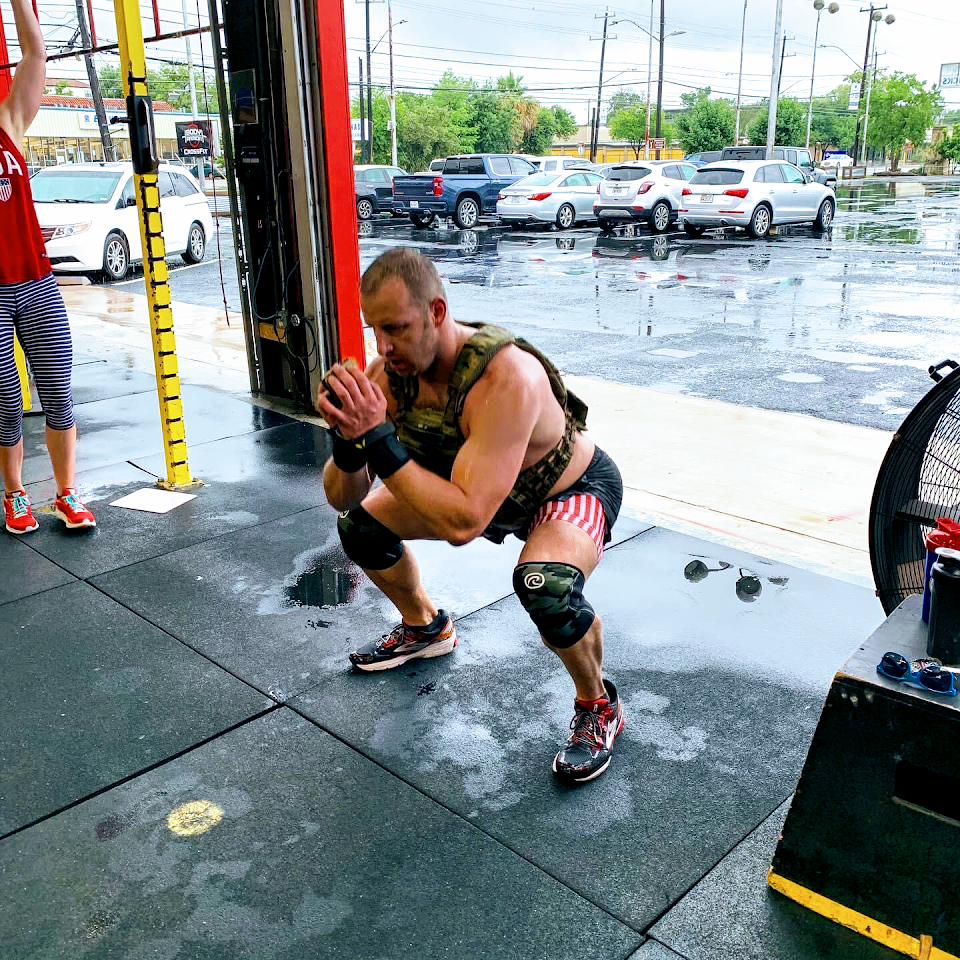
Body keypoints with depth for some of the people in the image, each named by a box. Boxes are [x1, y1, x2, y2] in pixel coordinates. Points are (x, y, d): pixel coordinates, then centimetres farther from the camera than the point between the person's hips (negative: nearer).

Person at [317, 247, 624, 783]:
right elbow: (342, 498, -15)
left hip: (575, 491, -7)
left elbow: (464, 522, -46)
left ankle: (599, 707, -5)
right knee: (361, 526, 6)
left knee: (545, 583, -38)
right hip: (490, 488, 7)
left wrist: (378, 439, -45)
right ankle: (426, 629, 34)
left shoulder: (506, 378, -41)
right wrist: (349, 440, -36)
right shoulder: (390, 371, -19)